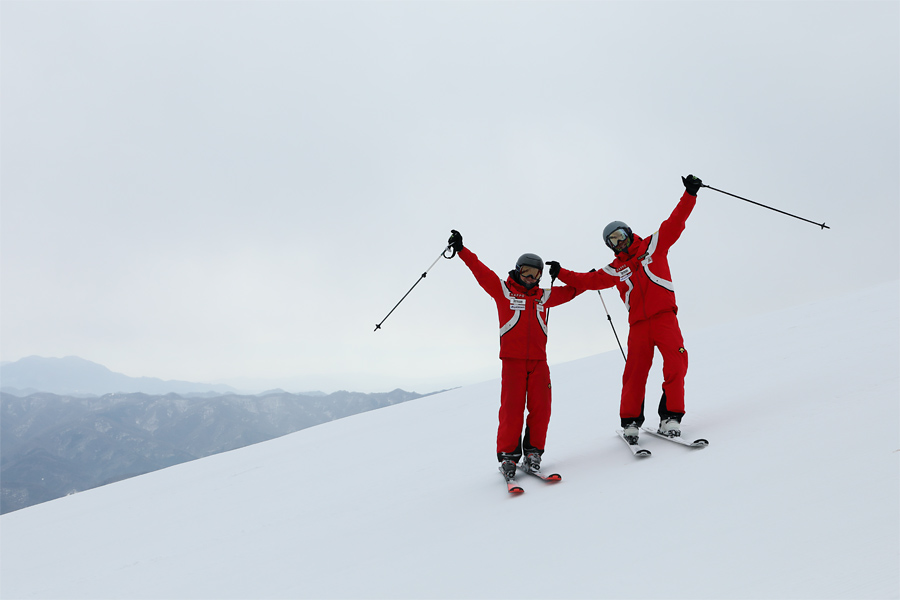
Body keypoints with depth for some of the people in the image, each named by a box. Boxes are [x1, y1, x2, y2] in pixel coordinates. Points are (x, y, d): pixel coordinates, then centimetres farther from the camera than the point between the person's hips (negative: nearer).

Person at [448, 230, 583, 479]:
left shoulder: (544, 296, 20)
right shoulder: (503, 290, 9)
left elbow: (570, 291, 31)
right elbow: (481, 271, 3)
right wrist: (461, 250, -5)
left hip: (538, 360, 4)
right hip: (512, 358, -3)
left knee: (540, 407, -5)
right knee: (512, 407, -10)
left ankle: (533, 452, 6)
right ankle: (508, 455, -2)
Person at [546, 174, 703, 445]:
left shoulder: (654, 244, 12)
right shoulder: (614, 270, 17)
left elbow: (676, 221, 8)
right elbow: (588, 280, 21)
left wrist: (689, 194, 0)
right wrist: (561, 273, 16)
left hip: (664, 316, -2)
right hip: (638, 324, 2)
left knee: (675, 364, -17)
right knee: (635, 372, -6)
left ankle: (670, 417, -12)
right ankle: (630, 422, 3)